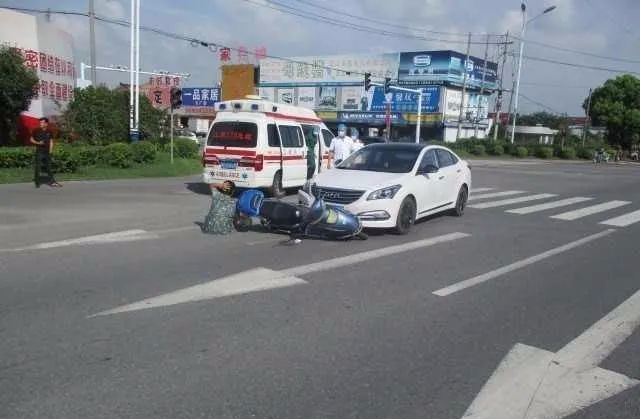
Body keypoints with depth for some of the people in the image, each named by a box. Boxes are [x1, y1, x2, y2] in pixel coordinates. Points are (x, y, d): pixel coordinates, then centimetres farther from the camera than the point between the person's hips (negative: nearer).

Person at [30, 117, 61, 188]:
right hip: (39, 151, -3)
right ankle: (37, 182, 5)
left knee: (48, 166, 9)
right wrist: (38, 143, -14)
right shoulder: (36, 131, -4)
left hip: (47, 152, 3)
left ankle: (51, 181, 17)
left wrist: (50, 150, 5)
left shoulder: (49, 132, 5)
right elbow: (31, 139, 4)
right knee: (37, 167, -3)